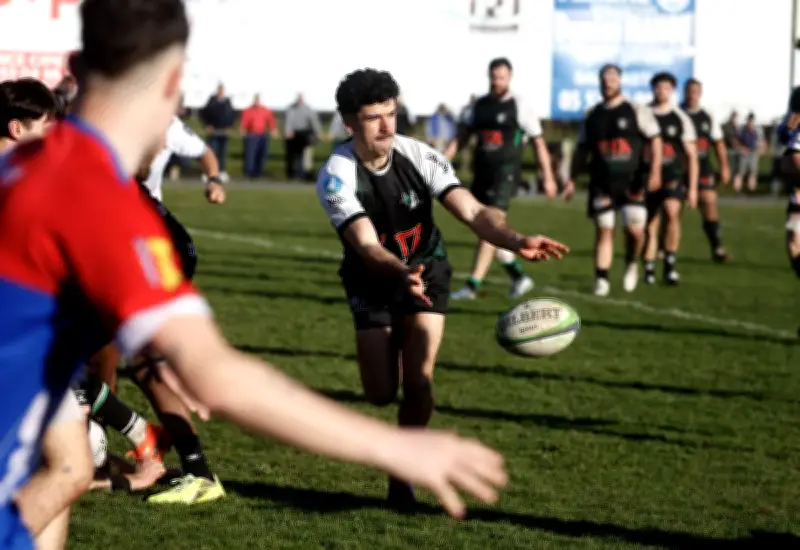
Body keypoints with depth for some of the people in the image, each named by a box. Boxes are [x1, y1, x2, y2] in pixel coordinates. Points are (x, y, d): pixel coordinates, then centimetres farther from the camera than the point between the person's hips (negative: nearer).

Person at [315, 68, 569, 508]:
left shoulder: (420, 157, -20)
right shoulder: (337, 177, -25)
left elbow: (473, 212, -27)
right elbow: (367, 245, -36)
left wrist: (517, 242, -47)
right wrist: (402, 274, -58)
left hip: (426, 268, 1)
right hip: (373, 279, -1)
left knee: (418, 381, -14)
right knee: (381, 393, -4)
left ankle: (403, 475, 8)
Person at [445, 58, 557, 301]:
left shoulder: (519, 107, -2)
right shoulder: (479, 105, 12)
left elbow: (538, 142, 0)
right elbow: (461, 137, 12)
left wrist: (548, 177, -2)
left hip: (505, 173, -6)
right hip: (482, 172, 6)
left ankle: (472, 286, -17)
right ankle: (519, 277, 26)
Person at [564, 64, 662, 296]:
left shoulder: (636, 111, 1)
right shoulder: (592, 115, 12)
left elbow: (655, 140, -3)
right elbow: (582, 150, 17)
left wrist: (655, 171, -14)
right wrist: (571, 179, 12)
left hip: (631, 182, -3)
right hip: (601, 183, 3)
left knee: (635, 229, -8)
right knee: (604, 230, -1)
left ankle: (631, 265, 20)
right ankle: (601, 280, 3)